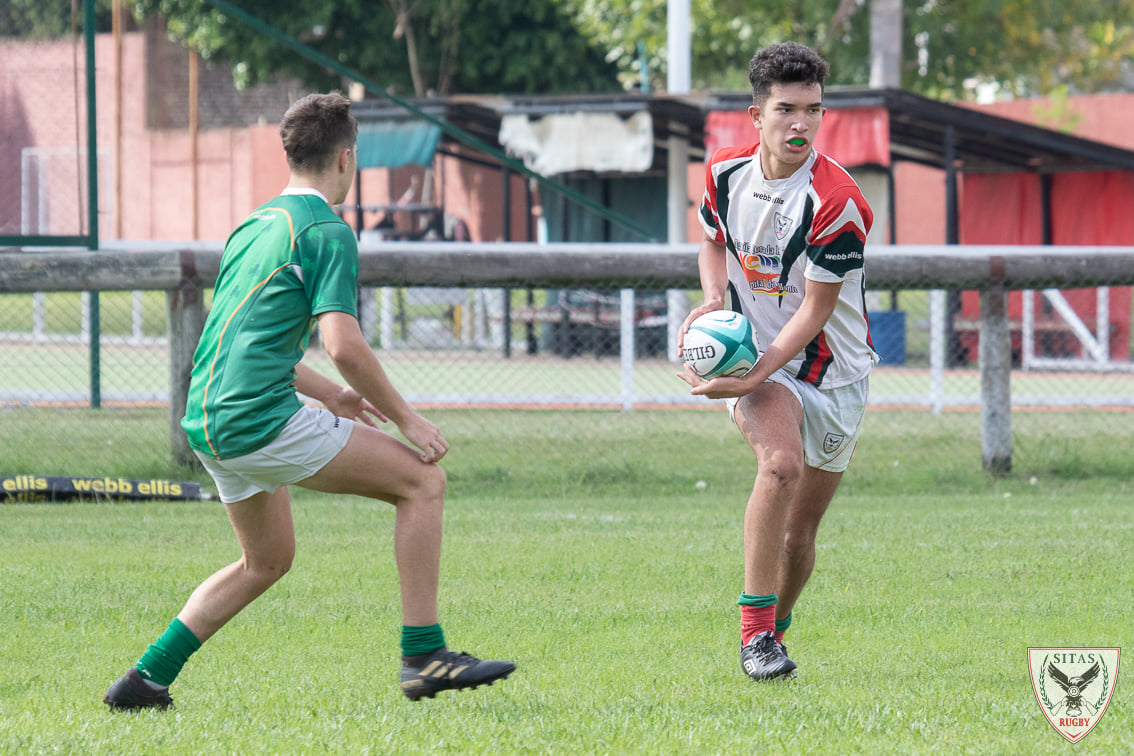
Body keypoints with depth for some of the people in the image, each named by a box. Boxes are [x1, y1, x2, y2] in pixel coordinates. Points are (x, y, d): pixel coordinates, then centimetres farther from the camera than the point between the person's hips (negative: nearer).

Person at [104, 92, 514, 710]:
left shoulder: (253, 226, 20)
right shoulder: (327, 231, -7)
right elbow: (344, 346, -17)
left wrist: (330, 395, 33)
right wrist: (406, 419, -6)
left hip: (205, 421, 9)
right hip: (261, 420, -9)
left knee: (268, 558, 26)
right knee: (422, 479, -3)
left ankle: (147, 677, 19)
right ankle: (423, 655, -5)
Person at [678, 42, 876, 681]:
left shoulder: (837, 203, -21)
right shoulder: (726, 172, -6)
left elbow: (814, 312, -19)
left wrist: (751, 377, -27)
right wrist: (714, 299, -5)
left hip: (833, 373, -1)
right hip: (758, 362, 1)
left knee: (800, 533, 6)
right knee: (780, 463, -30)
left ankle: (775, 630, 34)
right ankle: (755, 630, -26)